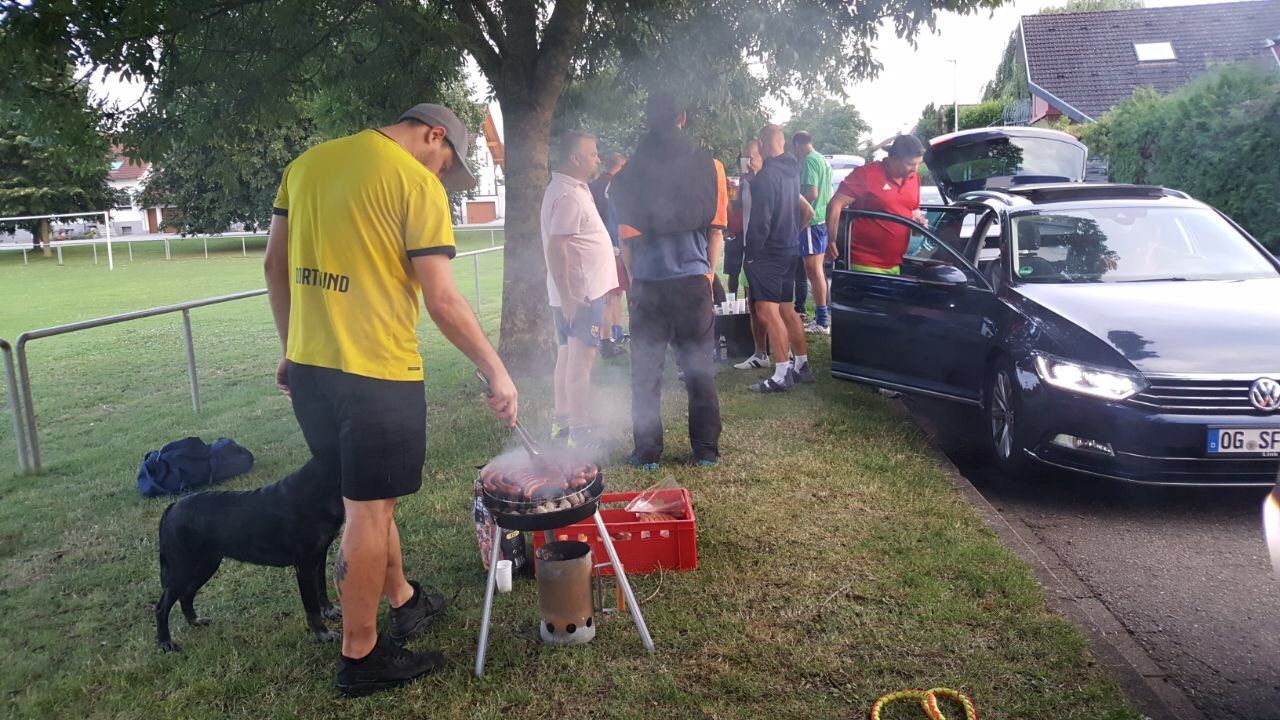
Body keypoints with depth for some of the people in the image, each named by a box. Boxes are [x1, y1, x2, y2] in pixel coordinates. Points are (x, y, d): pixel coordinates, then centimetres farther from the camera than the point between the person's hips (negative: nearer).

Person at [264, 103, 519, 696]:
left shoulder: (307, 164, 10)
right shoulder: (418, 182, -10)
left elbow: (274, 264, 13)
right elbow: (442, 301, -14)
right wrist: (496, 373, -5)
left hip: (308, 367, 7)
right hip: (376, 373, -7)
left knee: (367, 497, 22)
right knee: (368, 512, 5)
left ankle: (403, 600, 40)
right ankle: (361, 655, 18)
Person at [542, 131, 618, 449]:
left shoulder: (571, 189, 16)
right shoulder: (567, 196, -18)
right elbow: (556, 248, -25)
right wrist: (568, 297, -26)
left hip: (577, 292, 11)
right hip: (579, 293, -11)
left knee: (568, 356, 16)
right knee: (581, 360, -8)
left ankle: (562, 419, 26)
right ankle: (579, 432, -4)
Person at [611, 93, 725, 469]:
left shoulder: (631, 173, -3)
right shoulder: (709, 166, 0)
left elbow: (627, 238, -1)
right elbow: (716, 230, 4)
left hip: (648, 283, -1)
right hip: (695, 281, 1)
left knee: (646, 371, 8)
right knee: (700, 368, 10)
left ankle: (648, 452, 13)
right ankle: (706, 449, 16)